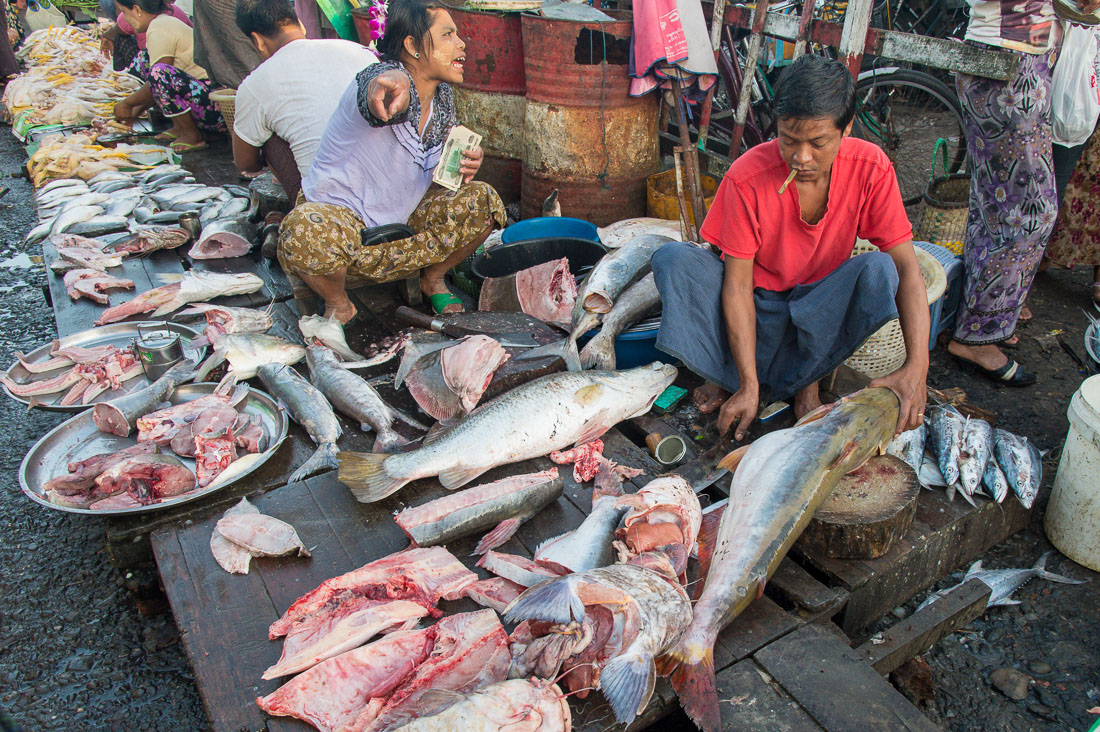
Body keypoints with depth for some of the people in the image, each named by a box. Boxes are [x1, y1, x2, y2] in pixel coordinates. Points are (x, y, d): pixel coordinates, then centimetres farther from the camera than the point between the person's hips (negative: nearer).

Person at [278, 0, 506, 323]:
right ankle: (338, 304, -6)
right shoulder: (384, 79, -23)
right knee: (304, 232, -39)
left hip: (402, 229, 6)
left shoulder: (442, 97, 0)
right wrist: (394, 85, -75)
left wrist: (465, 163, -10)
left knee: (482, 200, -11)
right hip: (338, 217, -6)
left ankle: (434, 279, 12)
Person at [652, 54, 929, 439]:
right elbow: (737, 283, -22)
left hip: (820, 306, 2)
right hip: (756, 306, -1)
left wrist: (916, 365, -34)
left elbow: (907, 266, -18)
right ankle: (725, 374, -16)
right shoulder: (746, 178, -22)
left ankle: (803, 377, -14)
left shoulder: (871, 169, -16)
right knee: (672, 259, -28)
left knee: (879, 271, -31)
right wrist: (748, 386, -28)